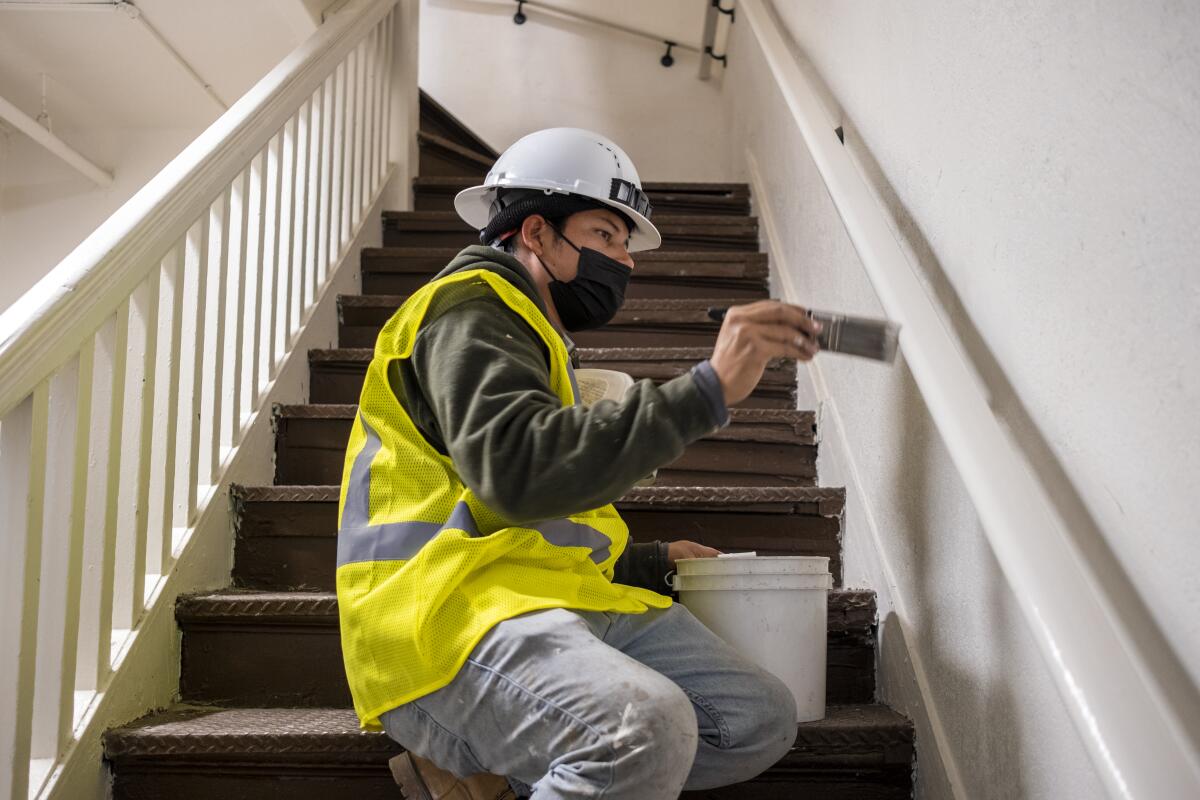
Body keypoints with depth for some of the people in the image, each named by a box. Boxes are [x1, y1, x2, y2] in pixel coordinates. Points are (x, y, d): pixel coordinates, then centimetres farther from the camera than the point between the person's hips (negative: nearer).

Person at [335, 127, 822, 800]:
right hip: (453, 614, -10)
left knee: (762, 719, -6)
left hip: (557, 601, 10)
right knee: (646, 728, -35)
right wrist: (707, 390, -26)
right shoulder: (472, 309, -3)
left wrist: (647, 562, 20)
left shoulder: (535, 337, 28)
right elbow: (521, 470, -25)